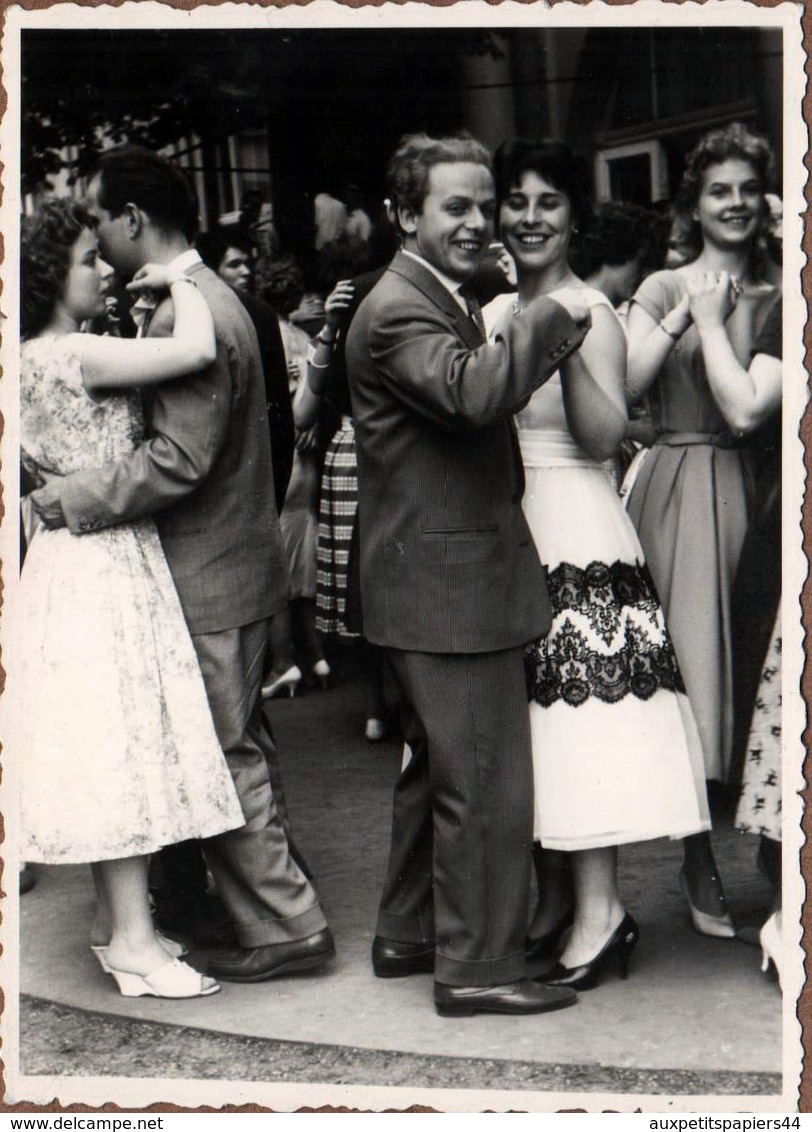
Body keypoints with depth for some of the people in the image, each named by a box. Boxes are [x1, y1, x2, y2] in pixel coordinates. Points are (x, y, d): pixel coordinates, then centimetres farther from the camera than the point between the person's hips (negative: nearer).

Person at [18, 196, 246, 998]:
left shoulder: (43, 357, 12)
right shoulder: (73, 355, -18)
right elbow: (196, 351, -26)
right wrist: (180, 277, -12)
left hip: (87, 562, 10)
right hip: (103, 567, -10)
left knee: (108, 748, 14)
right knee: (121, 742, -4)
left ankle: (114, 919, 24)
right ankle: (133, 939, 3)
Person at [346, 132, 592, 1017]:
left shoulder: (436, 301, 18)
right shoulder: (398, 310, -16)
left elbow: (480, 396, 22)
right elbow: (473, 391, -34)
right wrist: (552, 314, -24)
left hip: (433, 581, 11)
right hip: (450, 586, -11)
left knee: (438, 768, 20)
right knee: (486, 781, -5)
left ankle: (407, 935, 32)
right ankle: (475, 966, 6)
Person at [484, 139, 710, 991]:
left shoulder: (591, 310, -7)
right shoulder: (495, 314, 14)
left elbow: (603, 436, -17)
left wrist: (565, 347, -28)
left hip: (574, 534, -7)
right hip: (506, 531, 8)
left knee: (582, 718, -7)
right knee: (531, 720, 10)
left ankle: (599, 910, 2)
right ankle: (553, 901, 21)